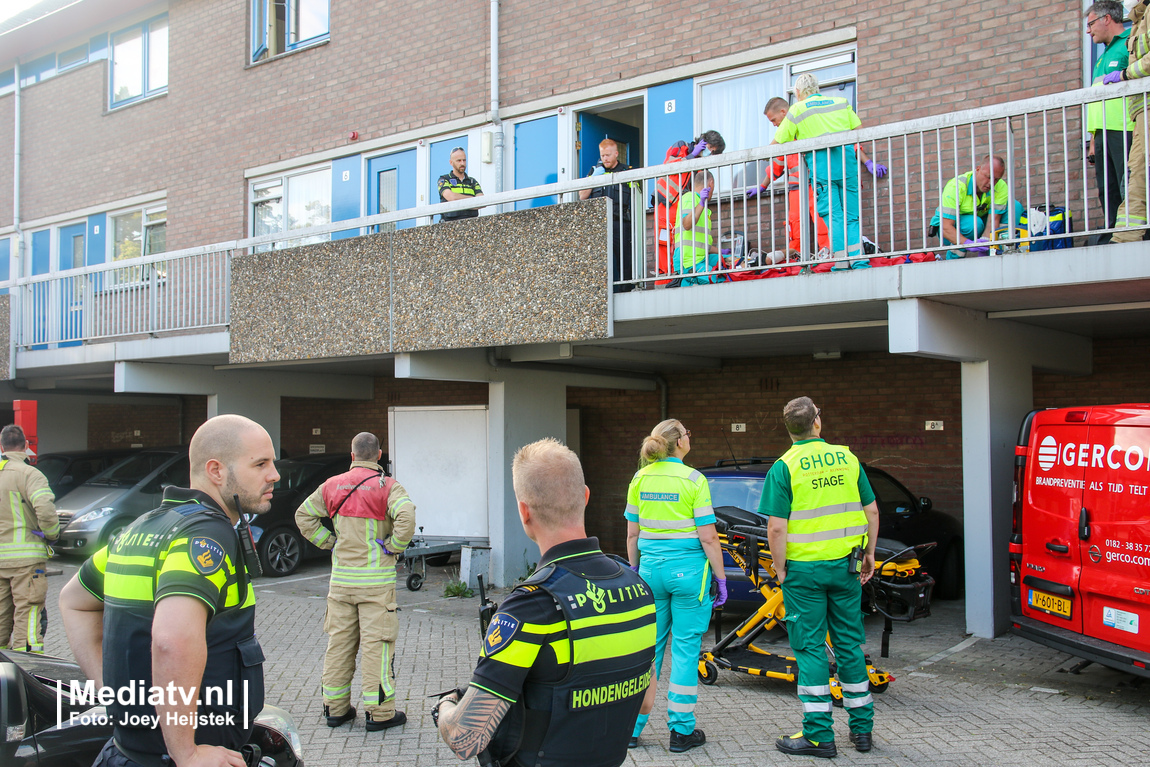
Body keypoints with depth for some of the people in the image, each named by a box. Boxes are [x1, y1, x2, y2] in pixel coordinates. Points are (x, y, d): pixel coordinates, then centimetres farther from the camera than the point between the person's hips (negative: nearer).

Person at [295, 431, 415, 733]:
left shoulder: (333, 485, 6)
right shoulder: (387, 486, -8)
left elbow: (304, 516, 13)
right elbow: (406, 518, -25)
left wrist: (329, 542, 12)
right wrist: (393, 547, -10)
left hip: (340, 579, 4)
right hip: (376, 581, -4)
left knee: (339, 641, 13)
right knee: (377, 644, 0)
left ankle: (335, 708, 21)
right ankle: (379, 713, 4)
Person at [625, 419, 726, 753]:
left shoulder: (640, 479, 4)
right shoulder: (693, 480, -10)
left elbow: (632, 534, 9)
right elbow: (707, 537, -10)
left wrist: (634, 571, 20)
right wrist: (721, 578, -3)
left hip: (651, 567, 4)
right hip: (688, 569, -4)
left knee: (648, 645, 12)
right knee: (685, 647, 4)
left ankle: (632, 726, 16)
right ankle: (681, 731, 12)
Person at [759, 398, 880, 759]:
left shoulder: (784, 467, -9)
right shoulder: (847, 458, 3)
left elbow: (777, 528, -15)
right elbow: (871, 511, 7)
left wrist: (780, 568, -3)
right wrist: (869, 553, 17)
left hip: (804, 569, -4)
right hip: (845, 566, 4)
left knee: (810, 648, 2)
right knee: (849, 644, 14)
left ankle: (819, 735, 6)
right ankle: (861, 728, 23)